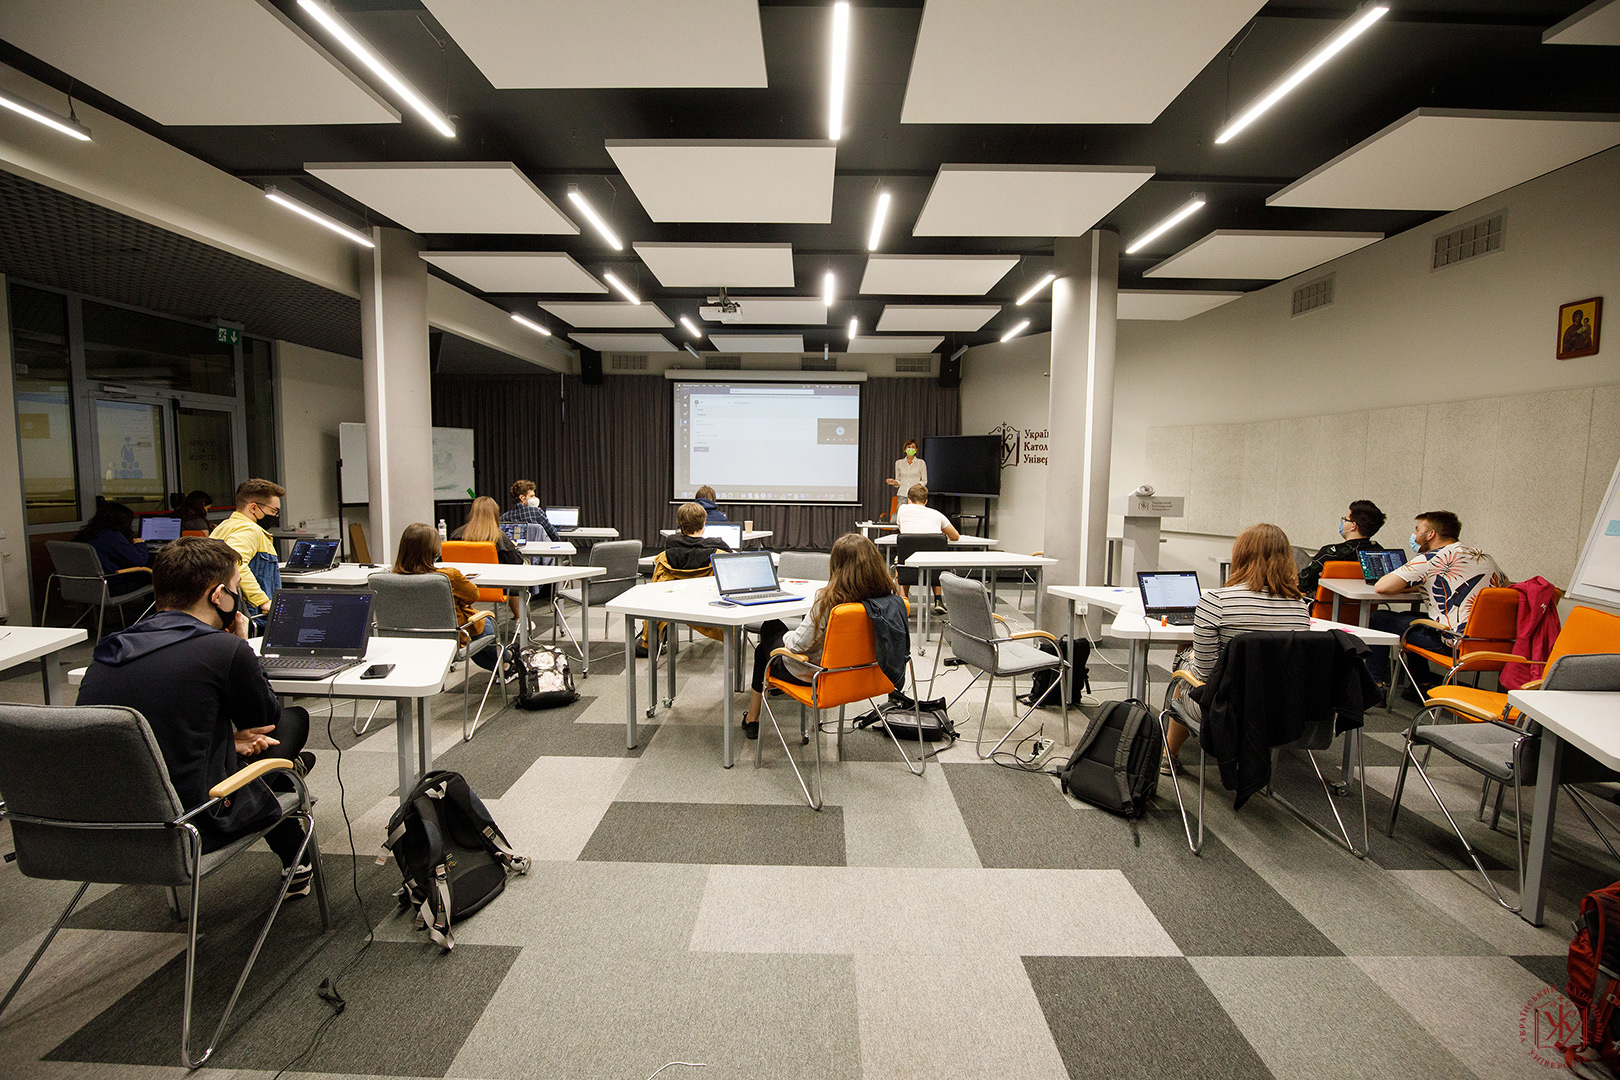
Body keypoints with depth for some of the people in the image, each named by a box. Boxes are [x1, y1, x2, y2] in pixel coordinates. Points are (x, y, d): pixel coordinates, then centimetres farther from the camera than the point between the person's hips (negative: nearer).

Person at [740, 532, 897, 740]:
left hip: (812, 674, -6)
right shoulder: (887, 595, -16)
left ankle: (751, 720, 42)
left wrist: (788, 636, -4)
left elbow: (798, 644, -24)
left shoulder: (829, 600, -33)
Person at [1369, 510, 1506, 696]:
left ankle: (1375, 683, 14)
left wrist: (1411, 585, 9)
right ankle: (1423, 683, 33)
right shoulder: (1486, 557, 13)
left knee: (1379, 618, 9)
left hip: (1453, 641, -8)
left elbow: (1381, 587, -15)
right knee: (1409, 617, 29)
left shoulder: (1435, 557, -9)